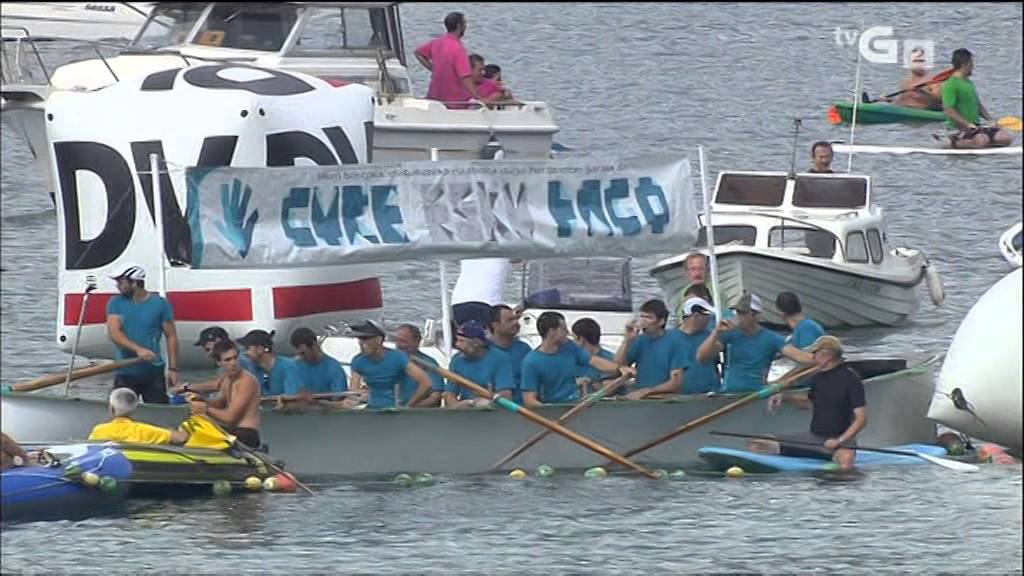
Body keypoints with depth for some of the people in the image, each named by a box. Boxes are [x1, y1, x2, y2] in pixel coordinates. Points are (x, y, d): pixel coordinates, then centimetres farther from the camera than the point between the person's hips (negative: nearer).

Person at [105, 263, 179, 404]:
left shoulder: (160, 304, -1)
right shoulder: (116, 304, 2)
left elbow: (171, 336, 2)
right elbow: (114, 334, -10)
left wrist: (173, 368, -5)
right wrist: (138, 349, -26)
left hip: (153, 372, -1)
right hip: (125, 372, 1)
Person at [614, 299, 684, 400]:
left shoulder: (673, 343, -4)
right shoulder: (640, 341, 13)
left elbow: (676, 383, -9)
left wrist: (647, 391, -18)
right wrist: (627, 340, -3)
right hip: (640, 399, 4)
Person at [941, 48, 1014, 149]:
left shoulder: (969, 83, 20)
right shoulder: (951, 85, -9)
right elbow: (948, 110, -17)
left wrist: (991, 119, 8)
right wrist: (968, 124, -24)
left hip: (975, 126, 9)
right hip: (960, 128, -9)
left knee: (1007, 137, -7)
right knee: (982, 140, -36)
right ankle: (954, 143, -13)